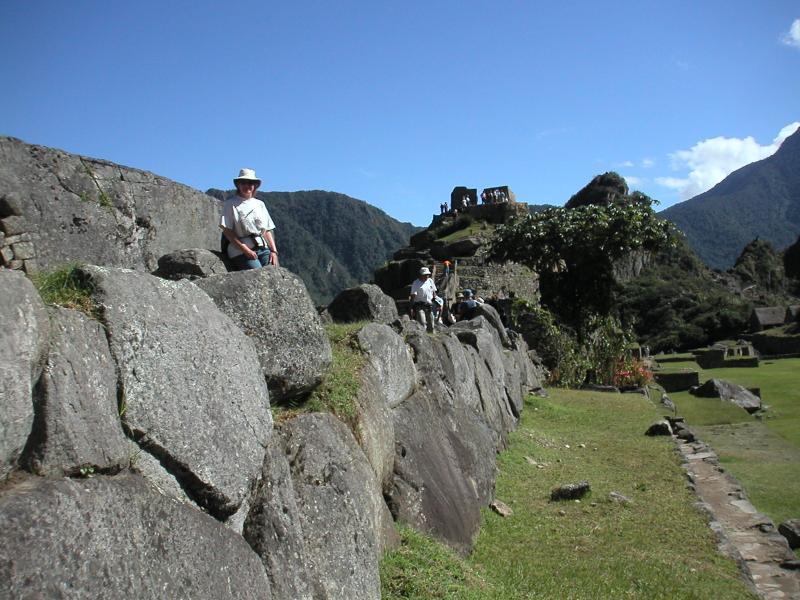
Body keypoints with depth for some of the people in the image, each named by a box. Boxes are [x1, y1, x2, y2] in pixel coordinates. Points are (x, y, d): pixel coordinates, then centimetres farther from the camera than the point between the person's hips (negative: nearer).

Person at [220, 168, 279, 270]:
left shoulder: (260, 204, 19)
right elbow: (227, 231, -3)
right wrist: (246, 250, -11)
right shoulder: (231, 204, 4)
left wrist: (273, 251, 2)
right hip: (241, 251, -5)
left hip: (263, 248, 5)